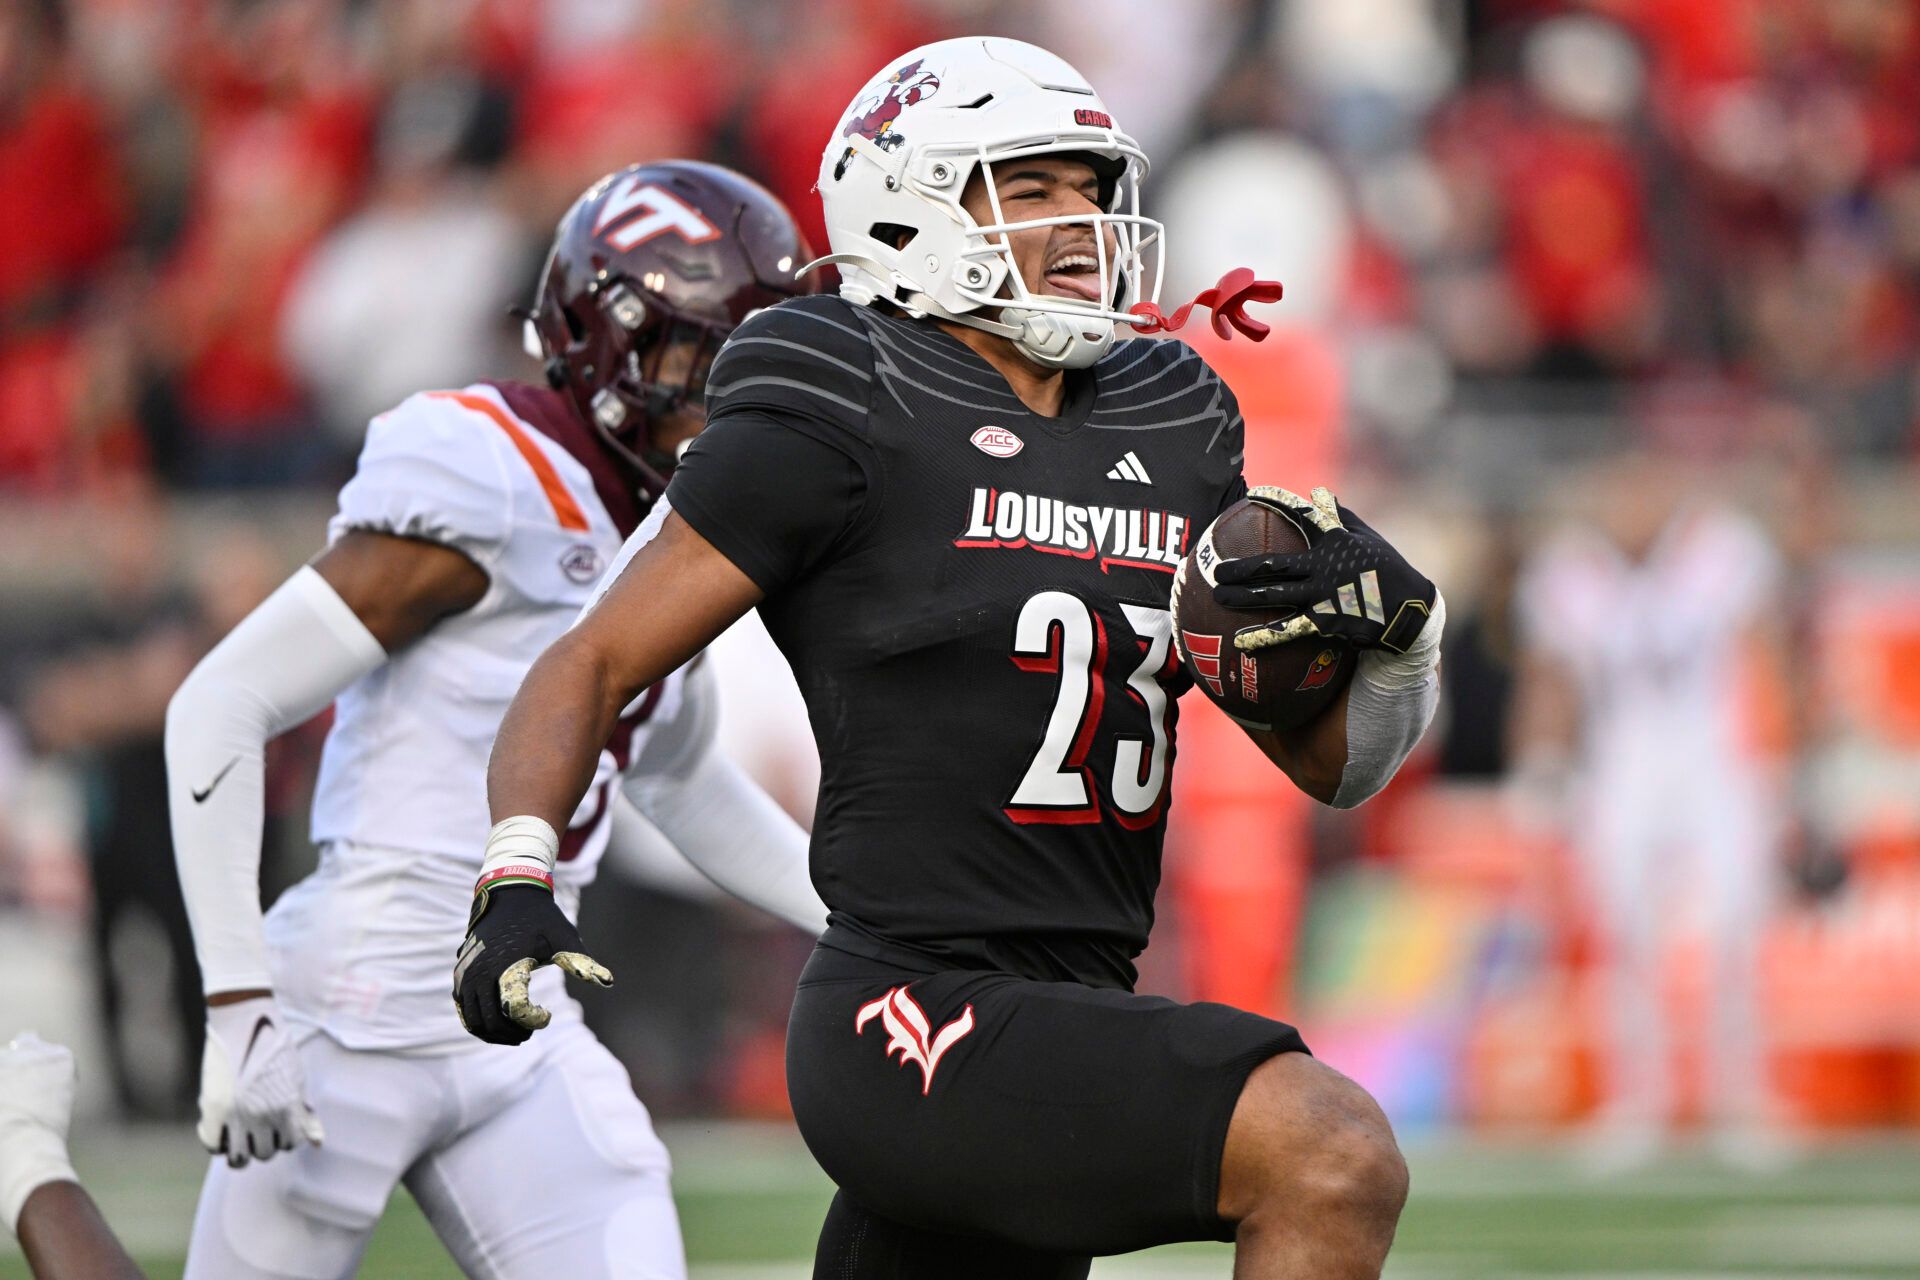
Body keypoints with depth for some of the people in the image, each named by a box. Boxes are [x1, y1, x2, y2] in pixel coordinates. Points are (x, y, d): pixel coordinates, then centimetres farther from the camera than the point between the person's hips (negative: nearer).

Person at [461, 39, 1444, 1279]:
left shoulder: (1169, 436, 14)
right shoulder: (841, 425, -6)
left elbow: (1332, 761, 17)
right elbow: (595, 666, -3)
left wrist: (1393, 622, -4)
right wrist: (517, 881, -19)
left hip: (1067, 1033, 8)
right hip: (919, 1031, -8)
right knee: (1332, 1155, -26)